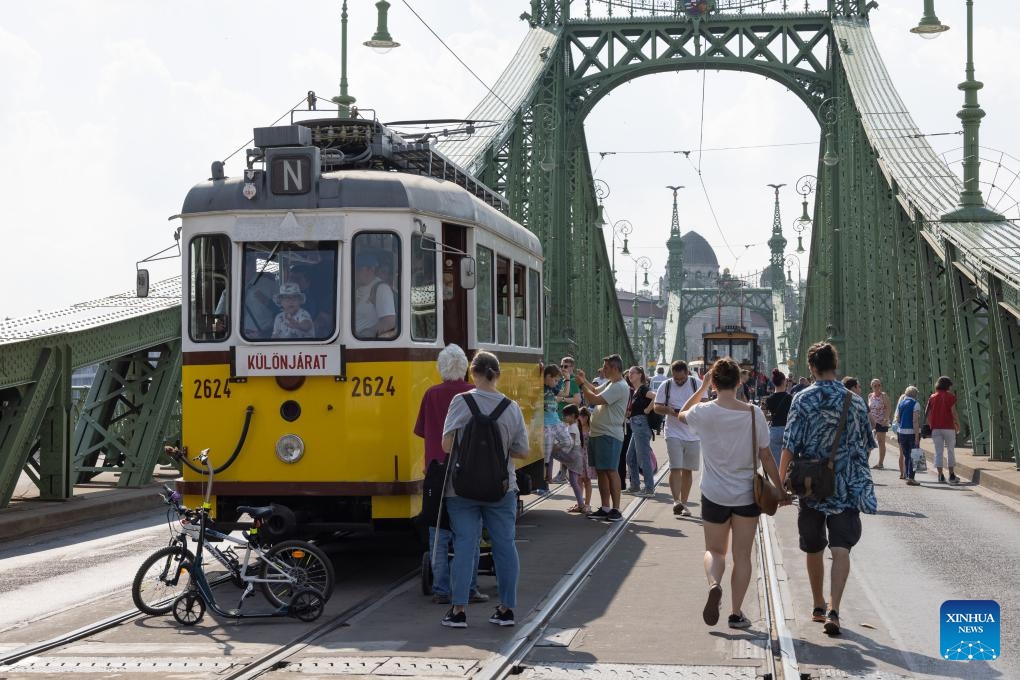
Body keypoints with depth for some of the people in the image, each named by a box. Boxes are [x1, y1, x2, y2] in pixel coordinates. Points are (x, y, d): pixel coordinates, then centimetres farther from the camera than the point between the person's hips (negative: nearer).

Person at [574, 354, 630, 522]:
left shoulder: (620, 387, -16)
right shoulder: (609, 384, 16)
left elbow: (595, 399, -21)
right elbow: (596, 391, 35)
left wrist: (582, 384, -9)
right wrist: (584, 380, 21)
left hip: (609, 435, -10)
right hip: (597, 433, 10)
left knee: (611, 471, -8)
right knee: (601, 471, 11)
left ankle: (615, 509, -6)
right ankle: (605, 508, 16)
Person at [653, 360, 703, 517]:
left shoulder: (697, 384, 0)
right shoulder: (666, 386, 1)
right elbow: (656, 407, 2)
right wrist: (668, 410, -19)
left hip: (693, 434, 1)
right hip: (674, 433, -1)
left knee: (688, 470, 8)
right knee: (675, 468, -13)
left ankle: (684, 504, 16)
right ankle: (676, 501, -19)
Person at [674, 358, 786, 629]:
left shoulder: (703, 412, -11)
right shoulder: (754, 414, -11)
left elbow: (681, 415, 14)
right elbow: (765, 457, -5)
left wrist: (702, 387, 14)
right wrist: (780, 490, 6)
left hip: (714, 494, 0)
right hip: (747, 494, 0)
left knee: (714, 550, 16)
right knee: (742, 556, 11)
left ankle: (714, 584, -14)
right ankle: (736, 613, 11)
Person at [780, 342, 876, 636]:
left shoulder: (802, 400, -7)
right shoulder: (855, 401, -1)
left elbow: (790, 446, -9)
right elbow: (866, 446, 7)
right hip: (846, 488, 0)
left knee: (814, 549, 16)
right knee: (841, 549, -4)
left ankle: (818, 606, 31)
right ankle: (833, 611, -20)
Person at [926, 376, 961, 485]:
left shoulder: (932, 397, 7)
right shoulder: (950, 396, -4)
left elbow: (927, 413, 3)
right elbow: (953, 412, -10)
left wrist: (929, 425, 12)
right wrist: (958, 424, 1)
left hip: (936, 428, 3)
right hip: (948, 427, -3)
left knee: (938, 452, 4)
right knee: (951, 451, 8)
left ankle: (941, 476, 1)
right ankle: (951, 475, 7)